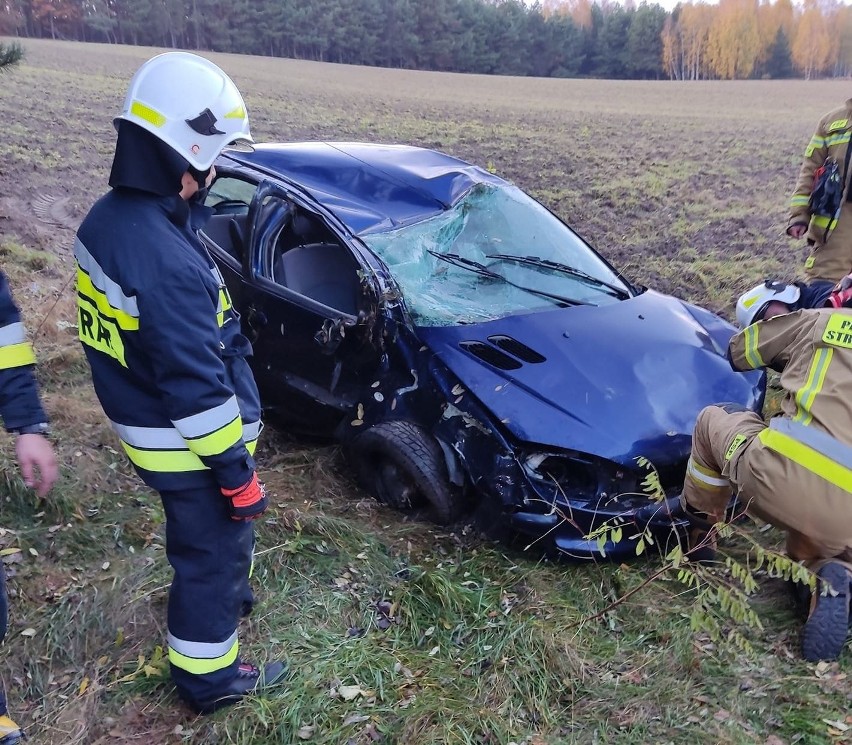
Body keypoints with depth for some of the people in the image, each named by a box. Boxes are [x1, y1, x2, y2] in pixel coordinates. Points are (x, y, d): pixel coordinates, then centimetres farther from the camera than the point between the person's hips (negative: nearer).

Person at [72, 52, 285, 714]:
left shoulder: (106, 220, -2)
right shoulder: (167, 262, -33)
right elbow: (197, 387, -28)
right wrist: (237, 471, -17)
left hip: (141, 428, 9)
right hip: (187, 446, -9)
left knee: (197, 540, 31)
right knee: (215, 552, 13)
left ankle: (219, 598, 57)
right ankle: (207, 678, 33)